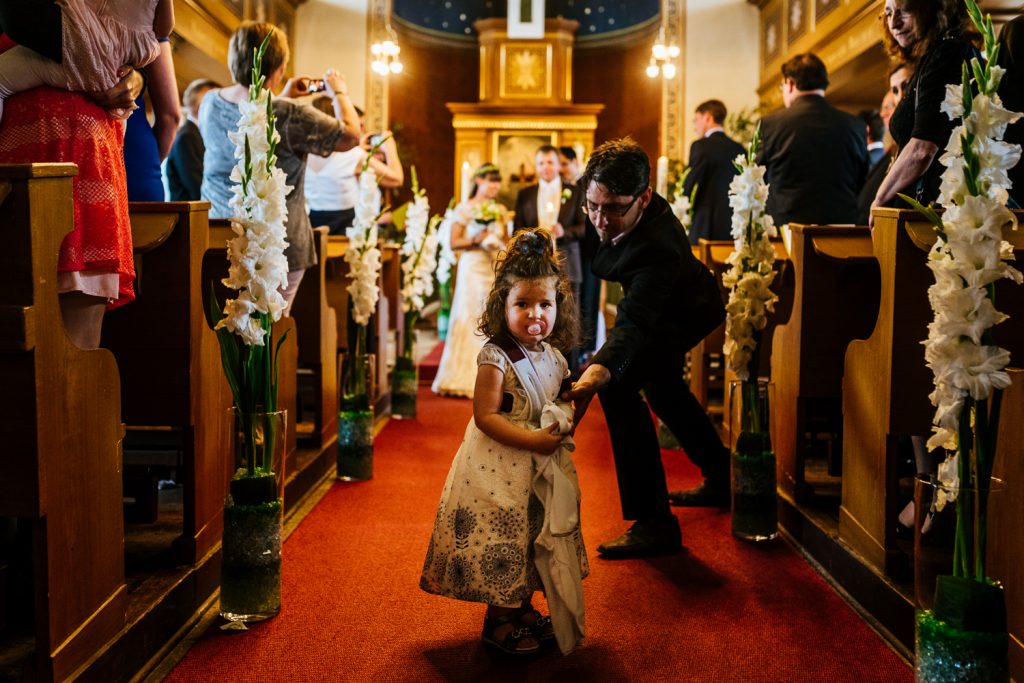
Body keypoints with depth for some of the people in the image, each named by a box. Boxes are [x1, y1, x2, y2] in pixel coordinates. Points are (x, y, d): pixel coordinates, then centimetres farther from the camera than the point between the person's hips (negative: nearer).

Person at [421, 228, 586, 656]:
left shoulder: (553, 357, 4)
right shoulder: (496, 359, -19)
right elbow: (485, 416, -23)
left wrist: (562, 425, -1)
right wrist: (533, 439, -25)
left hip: (541, 468, 8)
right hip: (500, 467, -7)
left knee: (537, 540, 17)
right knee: (505, 541, 1)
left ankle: (523, 609, 36)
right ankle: (498, 621, 19)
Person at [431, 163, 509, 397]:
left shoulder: (500, 210, 13)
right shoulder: (464, 208, -1)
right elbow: (454, 243, -4)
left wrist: (502, 244, -3)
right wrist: (476, 240, -16)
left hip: (497, 270, 5)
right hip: (473, 268, -5)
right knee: (470, 321, -4)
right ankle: (465, 378, 2)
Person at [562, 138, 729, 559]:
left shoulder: (656, 249, -46)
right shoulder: (612, 205, -23)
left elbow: (633, 325, -57)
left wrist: (596, 374, -72)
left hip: (681, 315, -10)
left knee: (618, 385, -28)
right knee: (661, 386, 28)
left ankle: (655, 522, -22)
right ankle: (719, 479, 48)